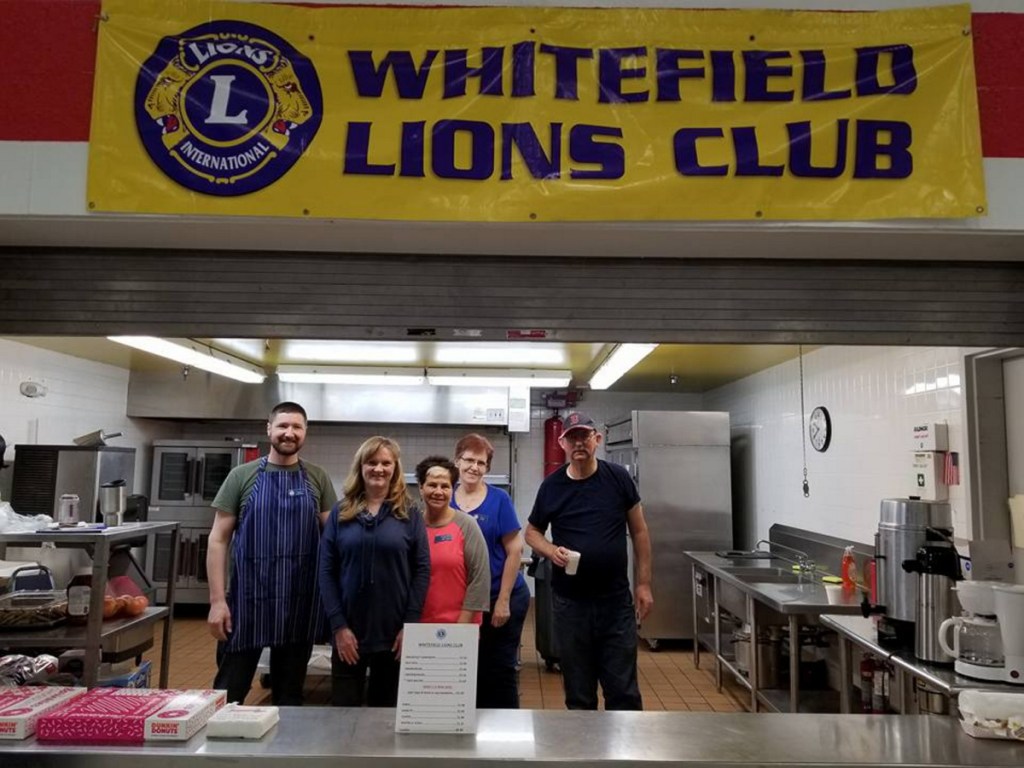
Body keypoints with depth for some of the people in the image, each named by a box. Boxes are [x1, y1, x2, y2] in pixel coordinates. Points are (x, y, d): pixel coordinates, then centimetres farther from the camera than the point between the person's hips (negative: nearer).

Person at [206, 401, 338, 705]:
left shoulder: (317, 479, 4)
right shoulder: (242, 476, -2)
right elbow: (218, 539, -2)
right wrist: (217, 600, -8)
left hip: (300, 604, 2)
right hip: (247, 600, -1)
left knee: (290, 694, 15)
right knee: (229, 693, 8)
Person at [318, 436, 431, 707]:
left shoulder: (409, 514, 1)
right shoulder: (340, 513, 3)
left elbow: (422, 569, -2)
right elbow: (327, 571, 0)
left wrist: (411, 624, -9)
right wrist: (338, 625, -8)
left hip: (395, 631, 0)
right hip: (349, 630, 1)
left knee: (387, 710, 11)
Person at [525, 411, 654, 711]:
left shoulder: (618, 478, -2)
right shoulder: (552, 486, -1)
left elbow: (639, 531, 4)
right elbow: (532, 532, 10)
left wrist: (643, 584, 0)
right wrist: (551, 551, -11)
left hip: (617, 600, -1)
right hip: (570, 602, 1)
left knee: (624, 690, 7)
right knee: (578, 693, 13)